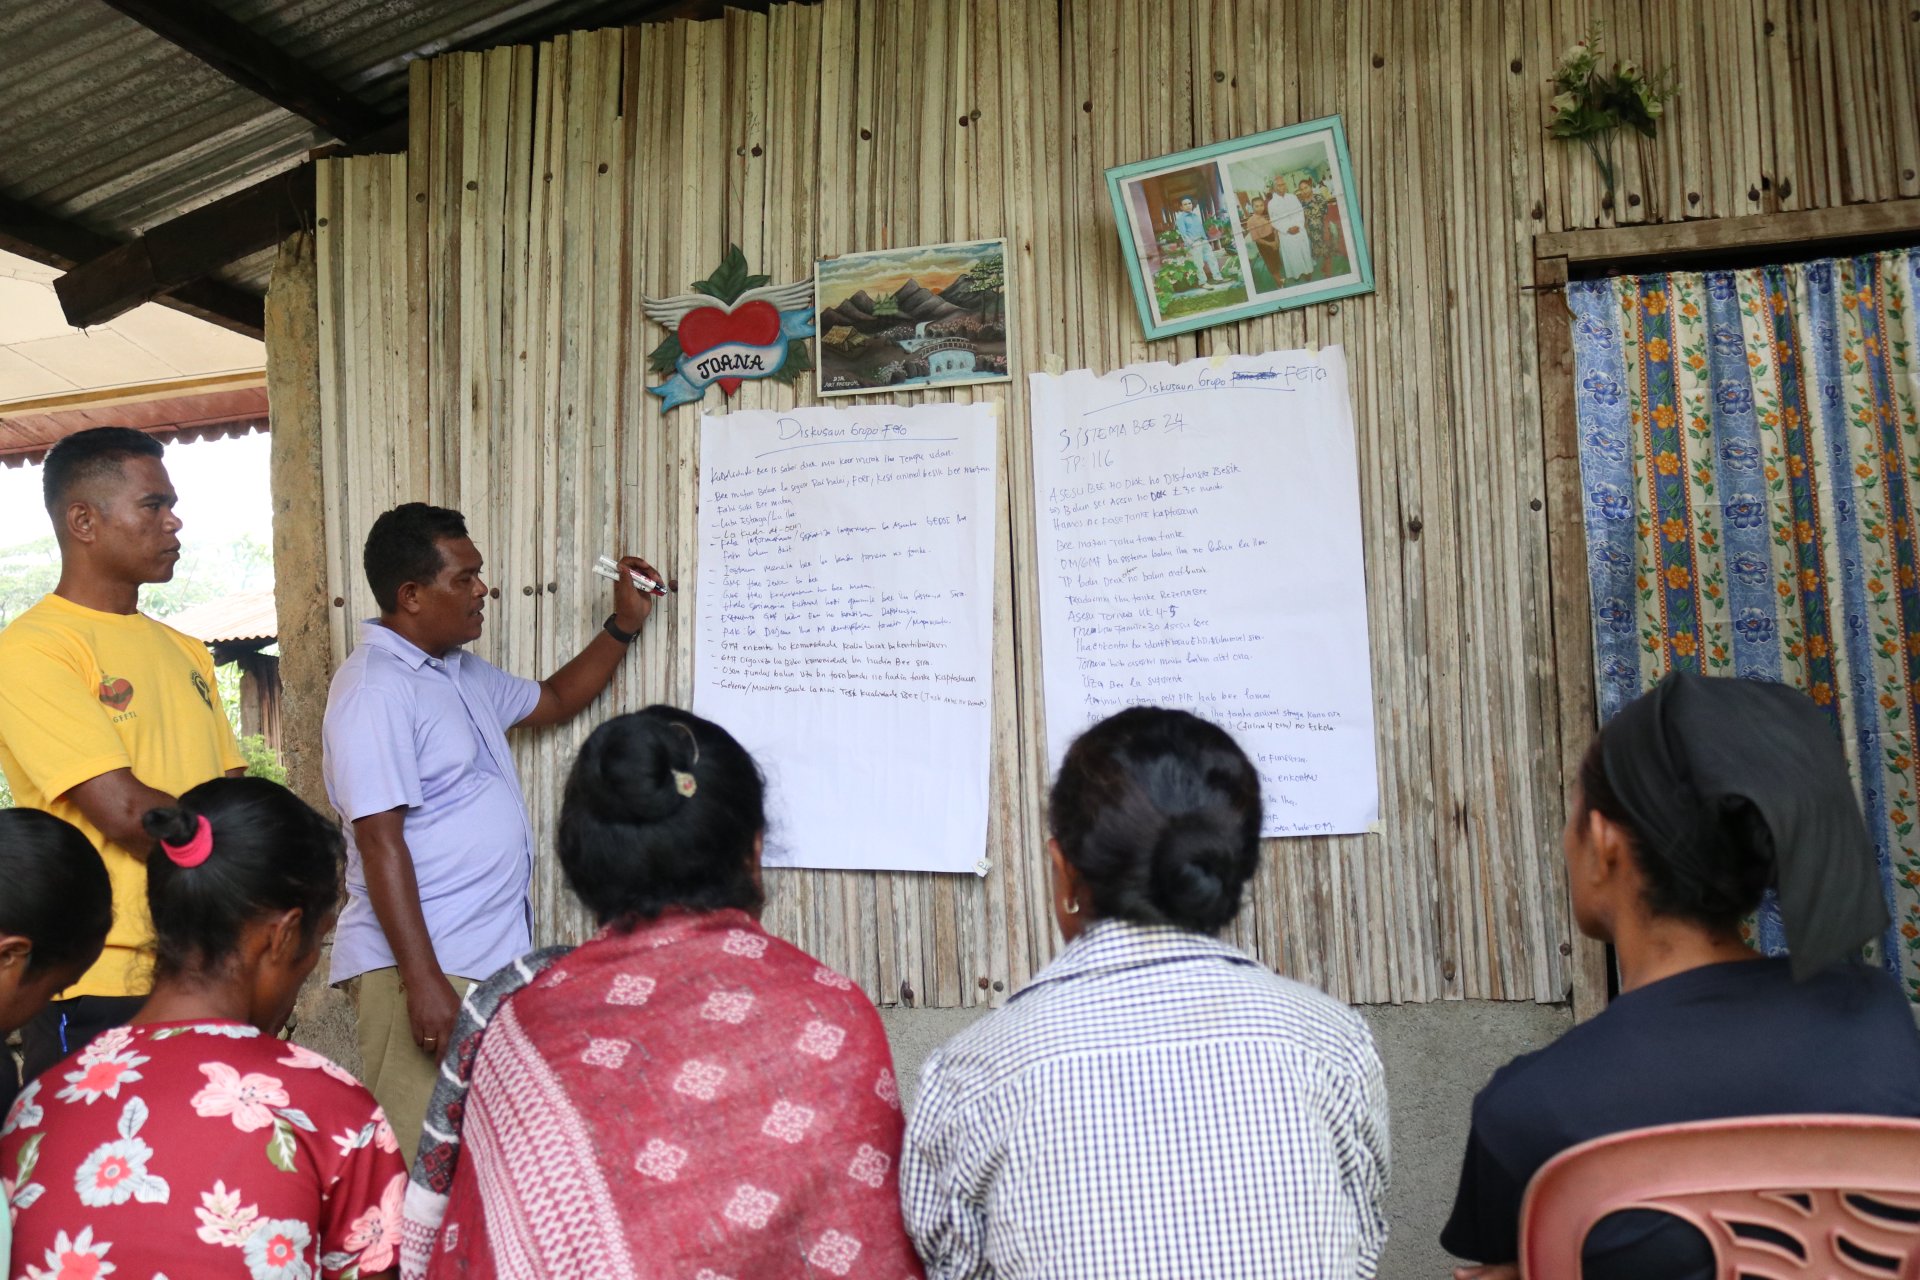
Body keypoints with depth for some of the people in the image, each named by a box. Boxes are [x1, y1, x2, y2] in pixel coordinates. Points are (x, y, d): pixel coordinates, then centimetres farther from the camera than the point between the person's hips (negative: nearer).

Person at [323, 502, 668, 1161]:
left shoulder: (465, 674, 15)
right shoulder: (375, 687, -14)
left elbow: (554, 700, 33)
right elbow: (380, 840, -19)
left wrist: (624, 625, 24)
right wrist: (422, 980, -22)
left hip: (490, 958, 9)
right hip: (419, 964, -9)